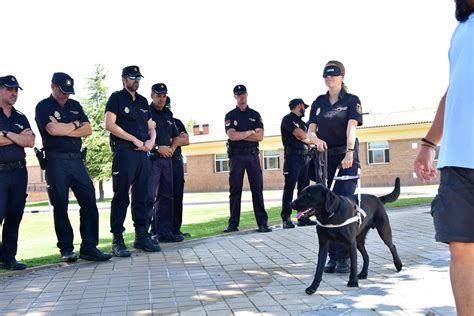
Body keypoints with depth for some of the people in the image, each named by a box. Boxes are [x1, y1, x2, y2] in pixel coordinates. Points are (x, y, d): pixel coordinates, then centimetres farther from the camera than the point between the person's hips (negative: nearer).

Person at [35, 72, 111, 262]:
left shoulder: (75, 106, 17)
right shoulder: (43, 107, 2)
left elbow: (88, 130, 5)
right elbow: (53, 129, -16)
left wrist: (64, 130, -6)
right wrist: (74, 125, -1)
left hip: (77, 160, 5)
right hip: (56, 161, -4)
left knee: (89, 202, -4)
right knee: (60, 206, 0)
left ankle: (89, 247, 0)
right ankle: (66, 249, 9)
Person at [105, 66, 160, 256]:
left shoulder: (143, 101, 20)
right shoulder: (117, 98, 1)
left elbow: (151, 127, 23)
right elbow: (109, 124, -11)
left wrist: (151, 140, 0)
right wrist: (135, 140, -12)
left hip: (143, 154, 6)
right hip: (124, 152, -6)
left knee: (141, 197, 8)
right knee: (121, 196, -6)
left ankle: (141, 237, 15)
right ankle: (117, 241, -3)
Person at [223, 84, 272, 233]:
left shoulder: (255, 115, 12)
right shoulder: (230, 115, 8)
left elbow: (260, 136, -2)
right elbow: (232, 136, -8)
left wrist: (240, 135, -6)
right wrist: (250, 132, -2)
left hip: (253, 155, 1)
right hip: (236, 156, -1)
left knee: (257, 189, -3)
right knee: (235, 190, 1)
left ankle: (262, 223, -3)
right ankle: (233, 224, 6)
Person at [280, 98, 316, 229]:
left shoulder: (301, 122, 25)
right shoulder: (288, 119, 0)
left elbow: (308, 139, 19)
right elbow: (300, 134, -12)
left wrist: (304, 138, -2)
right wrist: (309, 139, 6)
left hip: (305, 157, 8)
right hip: (293, 156, -8)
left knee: (304, 188, 5)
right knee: (289, 187, -9)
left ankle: (303, 217, 7)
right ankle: (286, 218, -11)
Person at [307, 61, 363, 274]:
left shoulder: (352, 100, 0)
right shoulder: (319, 102, 11)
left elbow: (352, 127, -15)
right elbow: (310, 130, 5)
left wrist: (349, 152, -30)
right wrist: (317, 140, -18)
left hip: (346, 157, -4)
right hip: (324, 157, 4)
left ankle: (344, 257, -4)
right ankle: (332, 256, 12)